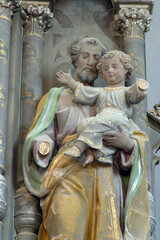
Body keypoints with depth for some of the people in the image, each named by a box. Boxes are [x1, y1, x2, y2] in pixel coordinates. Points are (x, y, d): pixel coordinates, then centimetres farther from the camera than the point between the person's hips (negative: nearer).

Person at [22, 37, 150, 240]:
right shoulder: (57, 96, 21)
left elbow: (140, 139, 18)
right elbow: (42, 134, 13)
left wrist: (127, 144, -7)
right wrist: (43, 147, -11)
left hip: (106, 178, 2)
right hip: (69, 175, -2)